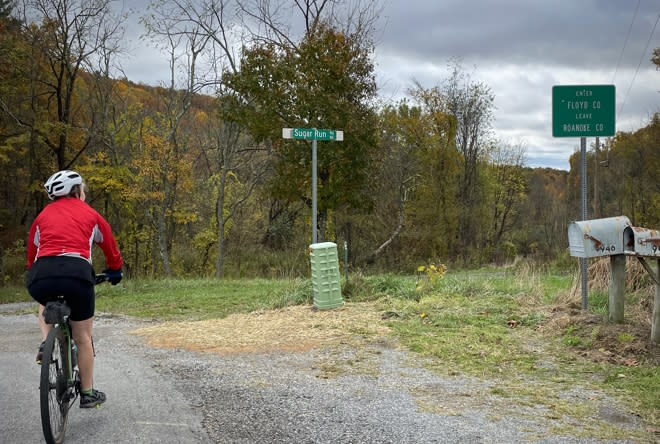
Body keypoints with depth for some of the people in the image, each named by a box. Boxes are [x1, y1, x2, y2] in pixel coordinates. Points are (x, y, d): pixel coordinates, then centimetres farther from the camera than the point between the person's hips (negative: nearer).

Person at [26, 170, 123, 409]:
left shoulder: (43, 215, 23)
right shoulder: (90, 214, 19)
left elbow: (31, 253, 28)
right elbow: (110, 246, 30)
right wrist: (115, 271, 47)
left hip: (40, 275, 2)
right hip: (77, 272, -2)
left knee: (45, 304, 39)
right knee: (83, 337, 13)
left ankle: (45, 344, 16)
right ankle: (88, 393, 21)